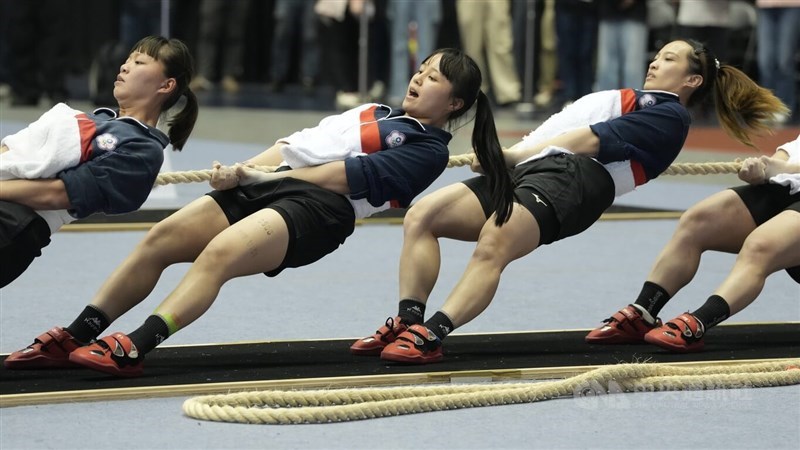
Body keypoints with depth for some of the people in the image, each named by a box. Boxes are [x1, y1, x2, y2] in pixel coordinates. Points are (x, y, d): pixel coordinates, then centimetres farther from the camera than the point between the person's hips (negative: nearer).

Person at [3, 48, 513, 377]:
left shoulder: (428, 148, 3)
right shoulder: (376, 115, 31)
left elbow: (349, 176, -6)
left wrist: (256, 175, -6)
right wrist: (243, 171, 7)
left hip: (320, 207, -8)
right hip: (274, 183, 8)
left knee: (218, 253, -32)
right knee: (162, 238, -7)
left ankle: (133, 349, -41)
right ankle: (72, 339, -7)